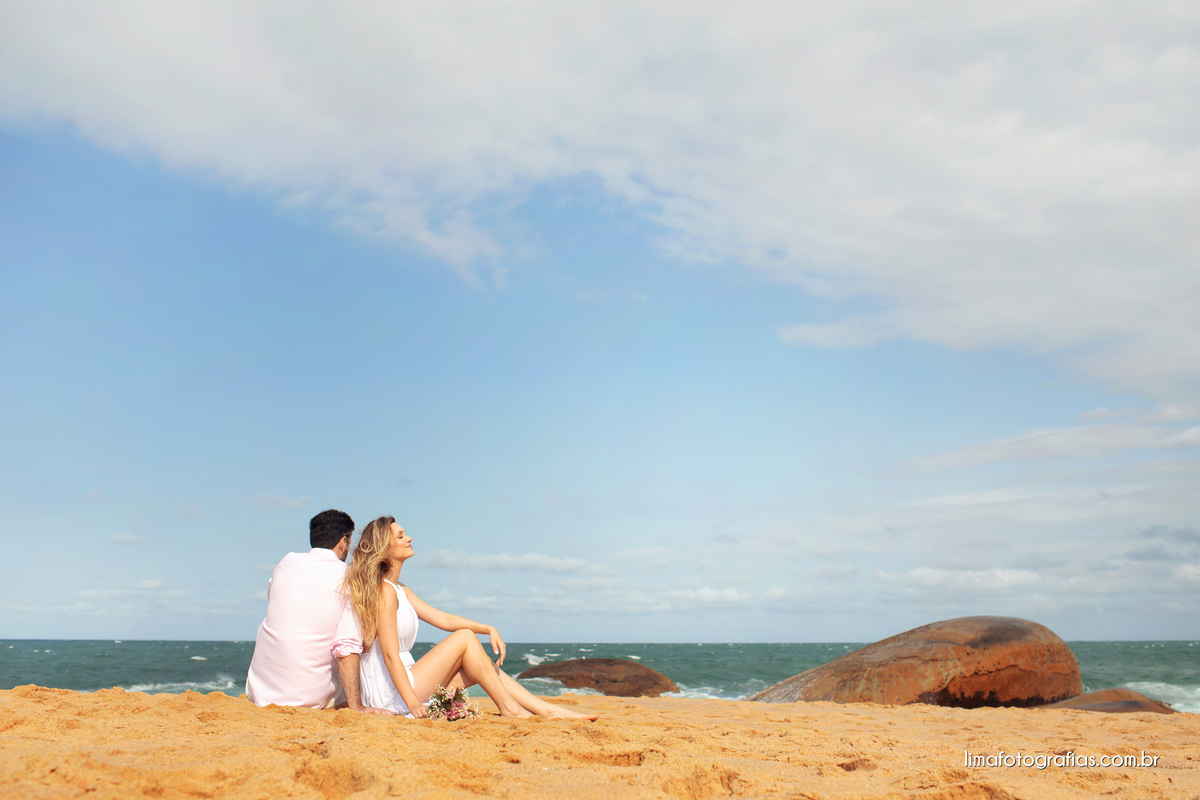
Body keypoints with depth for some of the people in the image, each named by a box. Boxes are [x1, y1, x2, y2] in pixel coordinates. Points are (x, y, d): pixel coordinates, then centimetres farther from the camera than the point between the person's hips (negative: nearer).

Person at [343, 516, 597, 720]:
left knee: (480, 666, 4)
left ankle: (547, 710, 2)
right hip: (391, 695, -9)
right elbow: (390, 654, -21)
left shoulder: (401, 591, 15)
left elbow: (443, 619, 13)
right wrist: (413, 704, -25)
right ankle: (508, 708, -4)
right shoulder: (385, 591, -15)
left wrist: (489, 629, 2)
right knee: (465, 638, -11)